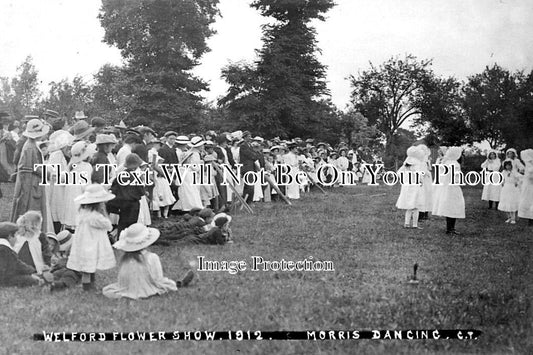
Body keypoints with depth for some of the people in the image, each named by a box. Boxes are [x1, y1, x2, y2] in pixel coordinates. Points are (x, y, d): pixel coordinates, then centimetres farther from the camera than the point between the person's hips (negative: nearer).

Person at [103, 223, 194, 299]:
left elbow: (121, 280, 2)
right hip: (146, 292, -4)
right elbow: (158, 280, -14)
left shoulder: (124, 258, -6)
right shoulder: (152, 258, -19)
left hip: (126, 290, 4)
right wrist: (177, 284, 1)